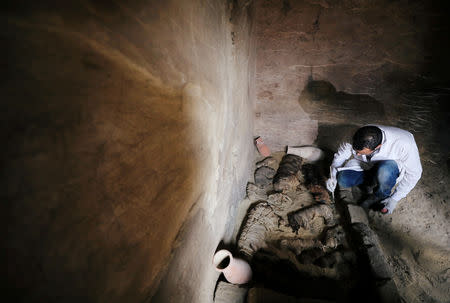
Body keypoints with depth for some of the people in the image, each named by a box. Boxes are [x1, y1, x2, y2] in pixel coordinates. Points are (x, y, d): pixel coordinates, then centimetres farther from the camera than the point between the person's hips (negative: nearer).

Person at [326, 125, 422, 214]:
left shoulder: (403, 143, -35)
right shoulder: (356, 138, -28)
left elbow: (413, 173, -22)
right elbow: (342, 153, -8)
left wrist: (394, 199, -20)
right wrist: (333, 175, -15)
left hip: (392, 167, -2)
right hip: (364, 165, 3)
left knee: (384, 170, -39)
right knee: (343, 181, -22)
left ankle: (380, 197, -9)